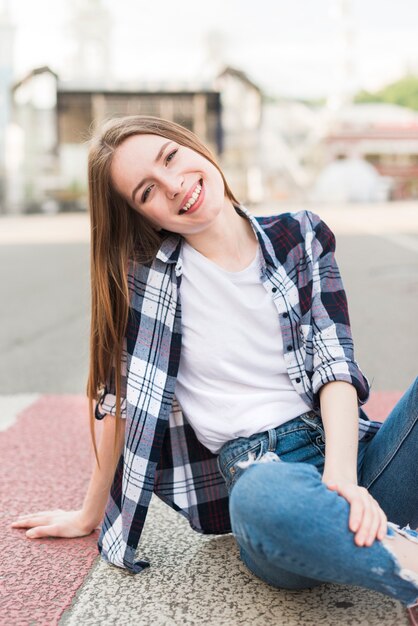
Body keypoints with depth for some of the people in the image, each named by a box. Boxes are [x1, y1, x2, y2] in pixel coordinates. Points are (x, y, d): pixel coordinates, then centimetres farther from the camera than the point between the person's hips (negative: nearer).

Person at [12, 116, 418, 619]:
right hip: (258, 471, -2)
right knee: (261, 500, -40)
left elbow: (334, 361, -3)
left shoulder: (301, 237, 7)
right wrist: (90, 514, 12)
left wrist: (342, 476, -19)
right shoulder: (149, 272, 1)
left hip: (353, 457, 3)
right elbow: (125, 398, 5)